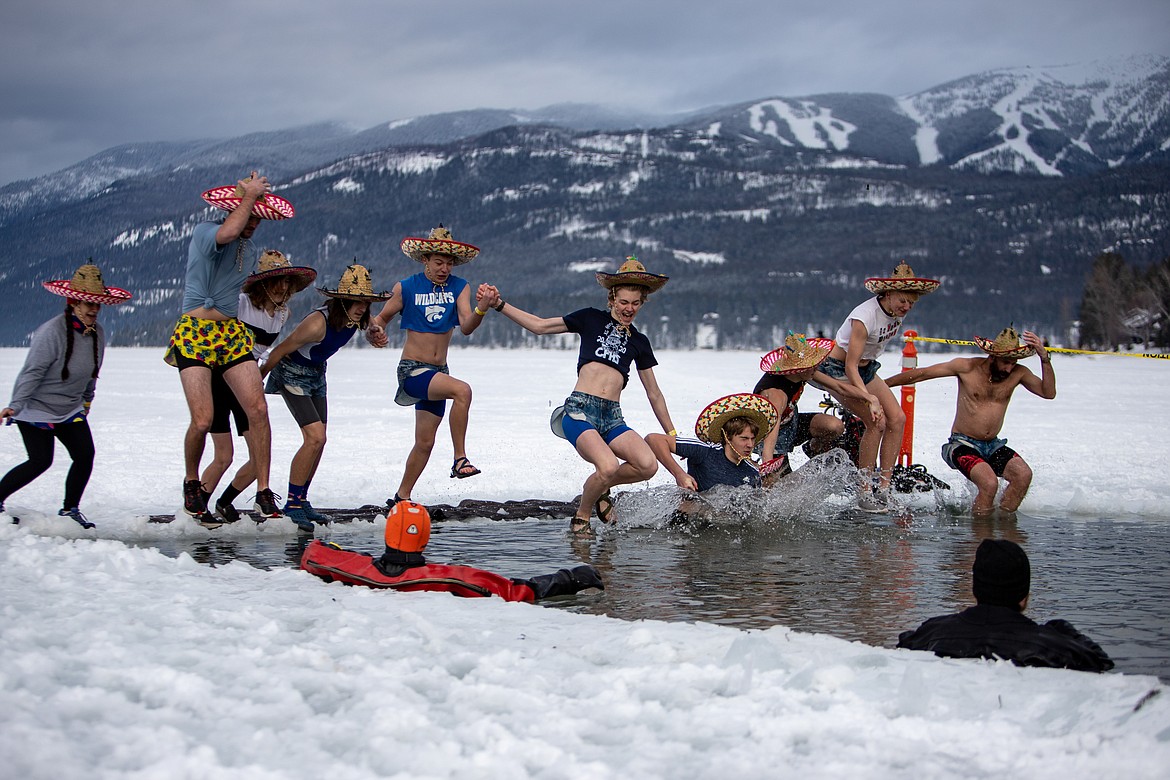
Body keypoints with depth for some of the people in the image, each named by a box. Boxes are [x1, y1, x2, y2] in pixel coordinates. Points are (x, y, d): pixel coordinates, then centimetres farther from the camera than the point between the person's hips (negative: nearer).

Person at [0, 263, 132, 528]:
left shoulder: (97, 333, -1)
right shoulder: (51, 332, -23)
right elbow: (32, 372, -23)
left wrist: (86, 400, 24)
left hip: (70, 409, 7)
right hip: (36, 408, -7)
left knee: (85, 455, -5)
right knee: (40, 460, -10)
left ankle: (70, 508, 11)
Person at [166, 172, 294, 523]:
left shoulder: (246, 244, 17)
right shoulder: (204, 232, -6)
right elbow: (227, 232, -31)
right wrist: (250, 195, -19)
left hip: (232, 333, 6)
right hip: (194, 332, -6)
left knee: (258, 409, -11)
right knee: (203, 420, -14)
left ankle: (264, 494, -7)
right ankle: (191, 484, 13)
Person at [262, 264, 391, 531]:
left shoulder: (356, 320, -10)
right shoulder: (318, 322, -32)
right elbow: (282, 349, -19)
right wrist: (258, 377, -9)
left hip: (317, 374, 8)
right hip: (293, 372, -8)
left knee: (318, 441, 6)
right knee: (315, 438, -17)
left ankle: (301, 500, 17)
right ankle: (292, 504, -9)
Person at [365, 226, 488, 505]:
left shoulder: (459, 288, 3)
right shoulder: (406, 288, -3)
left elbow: (467, 327, -10)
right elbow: (380, 319, 9)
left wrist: (481, 310, -31)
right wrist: (373, 333, -14)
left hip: (437, 372, 5)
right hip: (412, 369, -5)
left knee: (425, 442, 8)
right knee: (462, 390, -30)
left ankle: (401, 497, 23)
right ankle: (460, 460, -28)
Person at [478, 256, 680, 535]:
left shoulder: (639, 342, 21)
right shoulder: (592, 319, 11)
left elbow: (654, 394, 26)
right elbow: (540, 326, 11)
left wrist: (672, 434, 25)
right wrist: (498, 304, 4)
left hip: (612, 418, 4)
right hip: (580, 410, -4)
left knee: (649, 465, -24)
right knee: (609, 466, -30)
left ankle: (599, 487, 7)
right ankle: (581, 518, -1)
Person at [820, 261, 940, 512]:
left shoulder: (898, 312, -7)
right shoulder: (865, 317, -31)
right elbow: (850, 367, -33)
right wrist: (869, 398, -43)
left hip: (866, 369, 8)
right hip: (839, 370, -8)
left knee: (897, 418, -9)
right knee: (877, 421, -22)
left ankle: (884, 487, -6)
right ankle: (865, 493, -14)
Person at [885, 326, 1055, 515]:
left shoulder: (1018, 373, 1)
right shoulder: (966, 367, -8)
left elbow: (1049, 393, -9)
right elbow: (920, 374, -3)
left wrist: (1045, 358, -19)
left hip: (993, 446, 4)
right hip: (962, 444, -4)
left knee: (1023, 475, -24)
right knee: (989, 483, -30)